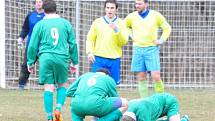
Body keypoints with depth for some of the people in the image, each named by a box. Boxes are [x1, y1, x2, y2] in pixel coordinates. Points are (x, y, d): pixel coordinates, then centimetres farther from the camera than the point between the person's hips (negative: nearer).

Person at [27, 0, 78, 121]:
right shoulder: (66, 23, 9)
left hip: (45, 58, -1)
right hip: (62, 58, 1)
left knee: (48, 88, 2)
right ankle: (59, 108, -3)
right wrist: (74, 61, 21)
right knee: (62, 85, 17)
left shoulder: (40, 25, 5)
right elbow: (73, 44, 12)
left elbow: (33, 45, 6)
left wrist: (31, 62, 17)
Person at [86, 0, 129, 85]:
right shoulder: (97, 22, 7)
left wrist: (117, 30, -16)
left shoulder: (121, 23, 6)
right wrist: (89, 52, -8)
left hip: (114, 59, 0)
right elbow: (90, 39, 6)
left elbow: (124, 42, -2)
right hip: (99, 59, 0)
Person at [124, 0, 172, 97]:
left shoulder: (156, 15, -1)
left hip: (152, 49, -2)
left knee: (156, 76, -12)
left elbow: (167, 28, 11)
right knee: (141, 78, 2)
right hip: (137, 49, 2)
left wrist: (161, 40, 2)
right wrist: (130, 36, 10)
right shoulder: (132, 16, 4)